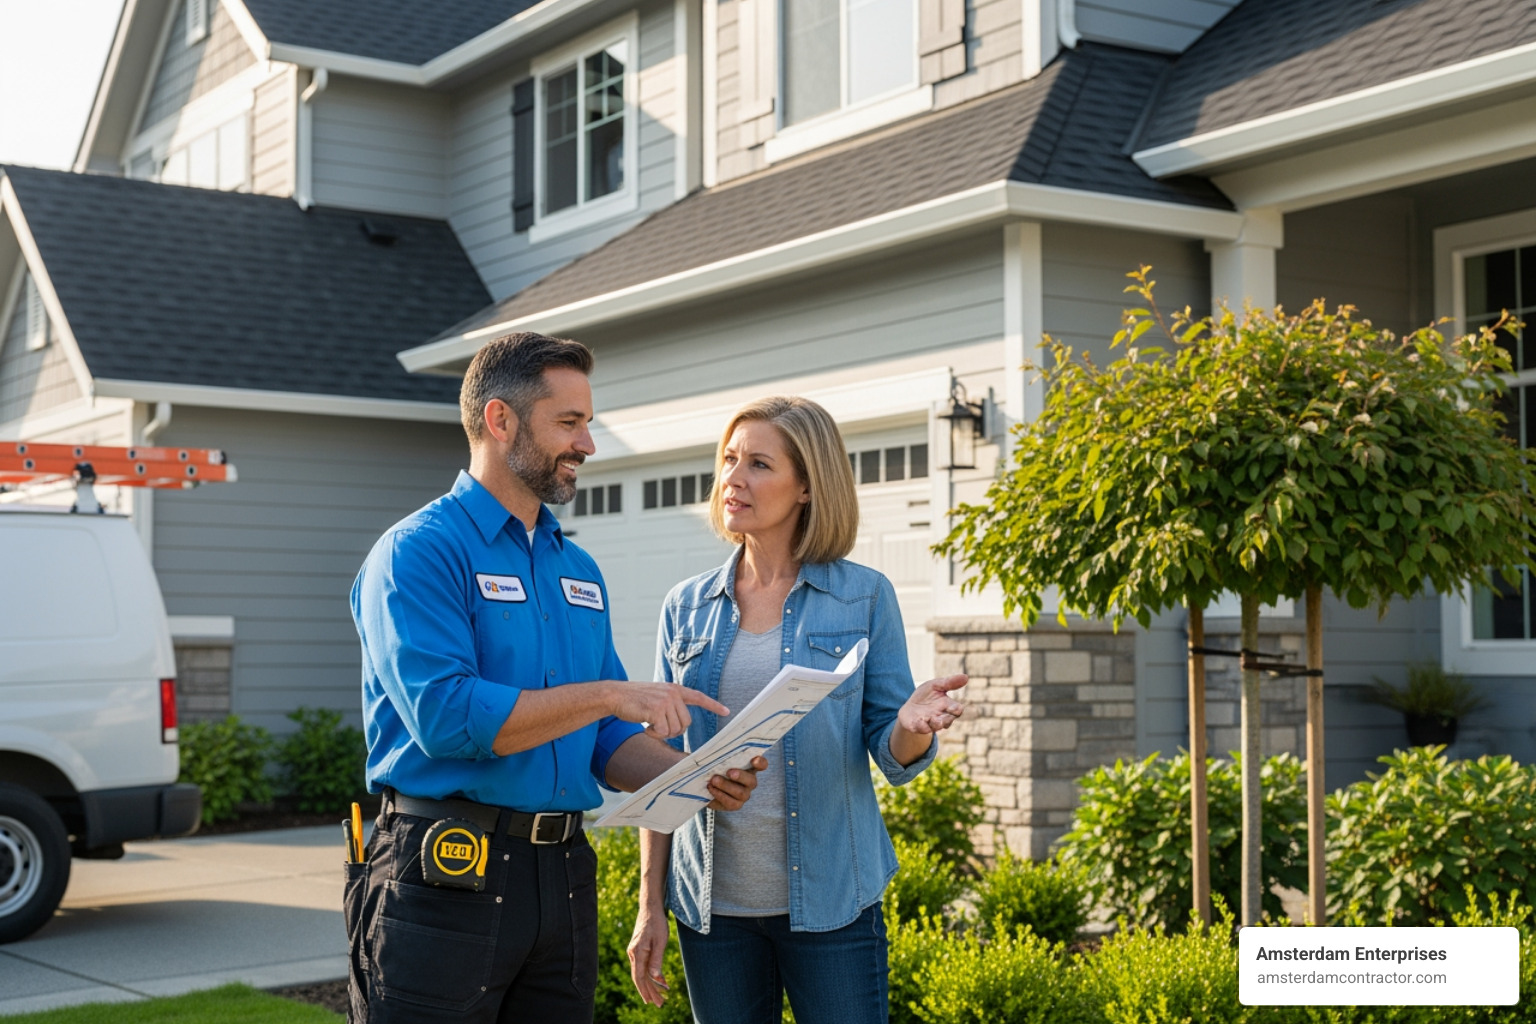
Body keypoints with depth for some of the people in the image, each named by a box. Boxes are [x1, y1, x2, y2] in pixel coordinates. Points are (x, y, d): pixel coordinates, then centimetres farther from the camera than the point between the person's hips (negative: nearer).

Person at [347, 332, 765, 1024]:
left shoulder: (579, 571, 15)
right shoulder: (420, 551, -8)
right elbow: (444, 716, -21)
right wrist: (607, 695, -18)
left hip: (564, 880, 7)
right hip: (447, 871, -7)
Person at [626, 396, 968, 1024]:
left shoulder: (864, 597, -1)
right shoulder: (687, 608, 6)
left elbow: (893, 758, 0)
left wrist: (912, 729, -23)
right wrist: (650, 906, 4)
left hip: (829, 900, -2)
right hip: (713, 902, 3)